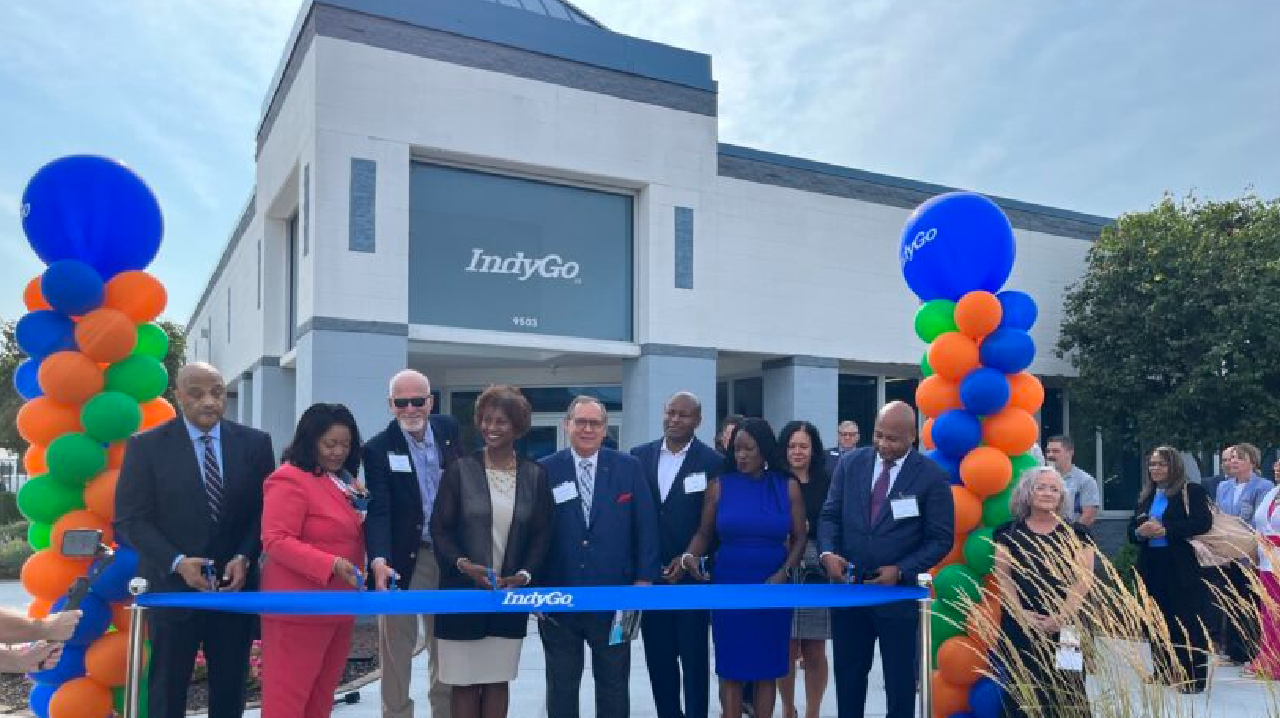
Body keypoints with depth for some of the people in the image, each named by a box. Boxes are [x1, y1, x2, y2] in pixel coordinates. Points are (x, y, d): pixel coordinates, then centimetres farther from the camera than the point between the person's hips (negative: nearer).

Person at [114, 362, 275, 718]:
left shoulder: (254, 443, 2)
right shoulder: (146, 446, -4)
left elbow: (266, 510, 4)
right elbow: (130, 519, -5)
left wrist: (245, 558, -11)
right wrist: (176, 562, -17)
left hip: (236, 585, 2)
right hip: (172, 586, -2)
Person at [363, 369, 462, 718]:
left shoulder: (450, 429, 1)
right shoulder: (378, 449, -11)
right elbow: (377, 511, -20)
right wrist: (378, 560, -36)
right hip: (402, 559, -4)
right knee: (396, 649, 4)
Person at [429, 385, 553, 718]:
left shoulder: (535, 475, 3)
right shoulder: (460, 470, -1)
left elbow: (542, 534, 4)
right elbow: (439, 528, -3)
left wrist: (524, 576, -11)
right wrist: (463, 565, -18)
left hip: (510, 597, 1)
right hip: (463, 594, -1)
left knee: (498, 681, 8)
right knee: (464, 684, 4)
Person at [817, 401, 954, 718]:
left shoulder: (932, 476, -8)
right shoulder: (850, 464, 1)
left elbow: (941, 538, -7)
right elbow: (830, 515, 3)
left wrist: (901, 571, -17)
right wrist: (828, 553, -16)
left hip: (899, 593, -3)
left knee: (899, 677, 12)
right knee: (847, 673, 15)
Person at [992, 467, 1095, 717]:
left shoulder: (1075, 533, 6)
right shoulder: (1009, 533, 8)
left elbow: (1084, 580, -1)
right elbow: (1003, 577, 3)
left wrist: (1061, 616, -12)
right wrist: (1021, 613, -11)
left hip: (1065, 627, 0)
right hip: (1019, 628, 1)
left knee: (1066, 696, -4)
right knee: (1022, 696, -1)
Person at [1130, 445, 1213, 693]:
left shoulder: (1192, 492, -2)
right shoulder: (1145, 496, 15)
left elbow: (1204, 522, -15)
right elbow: (1131, 529, 15)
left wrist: (1166, 530, -21)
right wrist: (1140, 532, -9)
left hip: (1183, 567, -6)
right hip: (1152, 567, 6)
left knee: (1188, 624, -2)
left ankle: (1193, 678, 4)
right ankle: (1165, 673, 20)